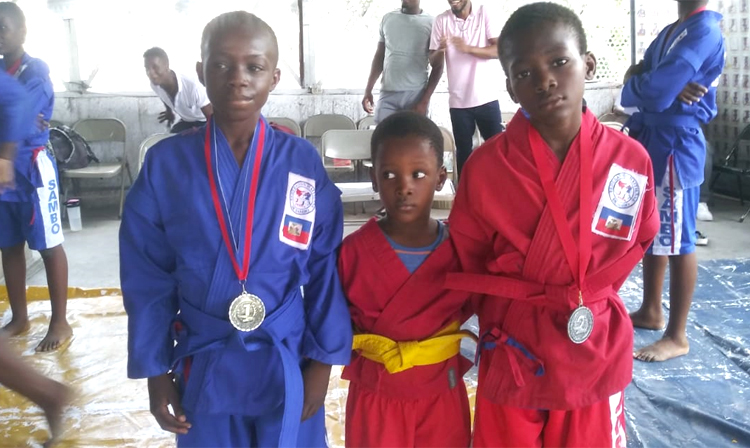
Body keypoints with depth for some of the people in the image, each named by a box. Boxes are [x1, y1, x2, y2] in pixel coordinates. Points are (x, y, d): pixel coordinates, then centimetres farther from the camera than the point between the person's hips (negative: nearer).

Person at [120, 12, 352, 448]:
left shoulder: (303, 162, -9)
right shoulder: (165, 164, -8)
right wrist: (155, 369, 0)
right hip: (203, 368, 1)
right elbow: (147, 278, -2)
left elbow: (326, 269, -4)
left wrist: (322, 360, -3)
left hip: (286, 363, 0)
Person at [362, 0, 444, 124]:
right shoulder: (387, 19, 12)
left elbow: (437, 67, 0)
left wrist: (425, 100, -7)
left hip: (416, 95, -3)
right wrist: (368, 90, 10)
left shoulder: (431, 22, 0)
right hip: (387, 94, 3)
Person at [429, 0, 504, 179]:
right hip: (458, 100, 2)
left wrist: (469, 48, -25)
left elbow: (499, 50, -11)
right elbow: (432, 58, 3)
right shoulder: (441, 20, 2)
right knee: (463, 150, 8)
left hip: (486, 97, -1)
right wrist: (440, 50, -21)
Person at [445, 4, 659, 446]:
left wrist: (591, 295, 6)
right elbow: (468, 265, -1)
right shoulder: (485, 166, -14)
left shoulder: (631, 159, -10)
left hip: (596, 356, 1)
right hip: (514, 356, -1)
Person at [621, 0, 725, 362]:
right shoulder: (671, 31, 14)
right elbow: (636, 75, 4)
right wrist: (670, 87, -16)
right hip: (650, 141, 9)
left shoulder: (704, 30, -16)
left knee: (676, 241, -1)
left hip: (675, 146, -9)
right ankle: (651, 311, 32)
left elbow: (655, 91, -25)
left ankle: (677, 336, 10)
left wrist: (633, 87, -2)